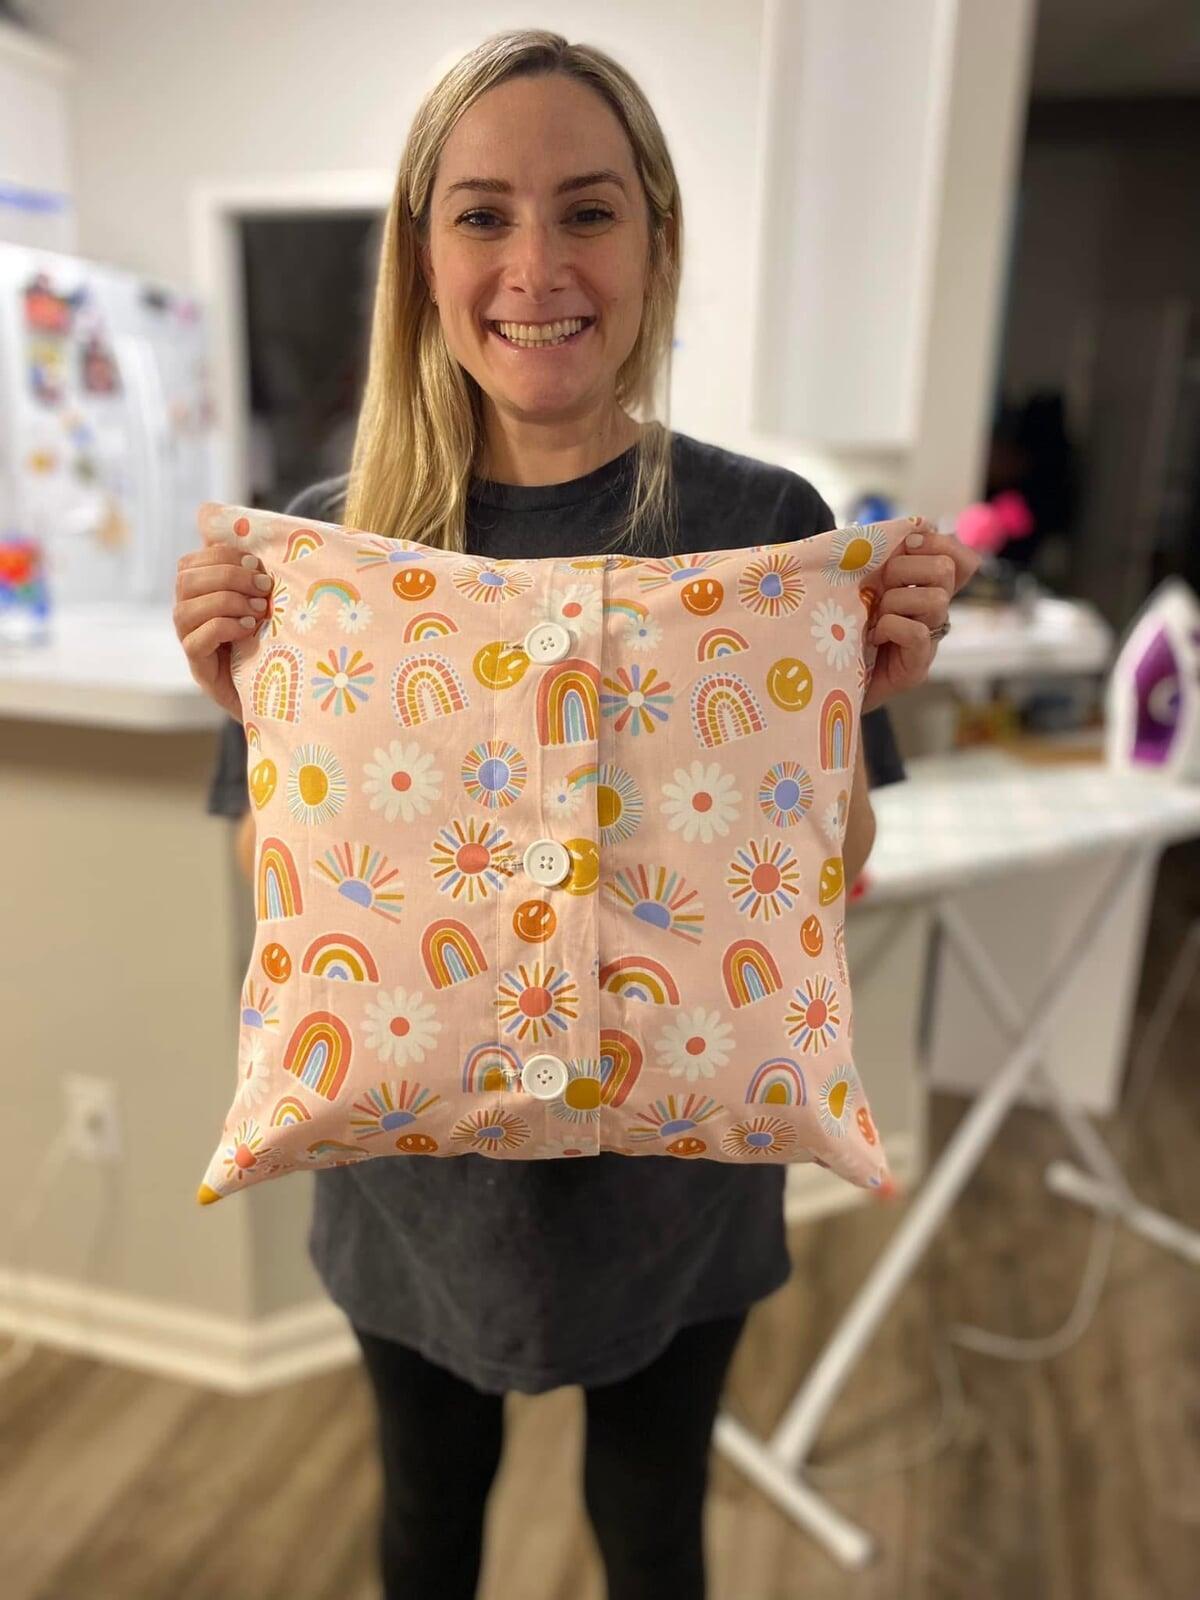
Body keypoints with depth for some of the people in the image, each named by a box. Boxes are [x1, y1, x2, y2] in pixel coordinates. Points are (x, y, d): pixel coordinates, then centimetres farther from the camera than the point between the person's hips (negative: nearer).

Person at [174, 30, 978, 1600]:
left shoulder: (769, 522, -12)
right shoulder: (330, 537, -10)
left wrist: (850, 705, -22)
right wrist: (255, 709, -20)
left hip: (675, 1164, 0)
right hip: (417, 1167, 2)